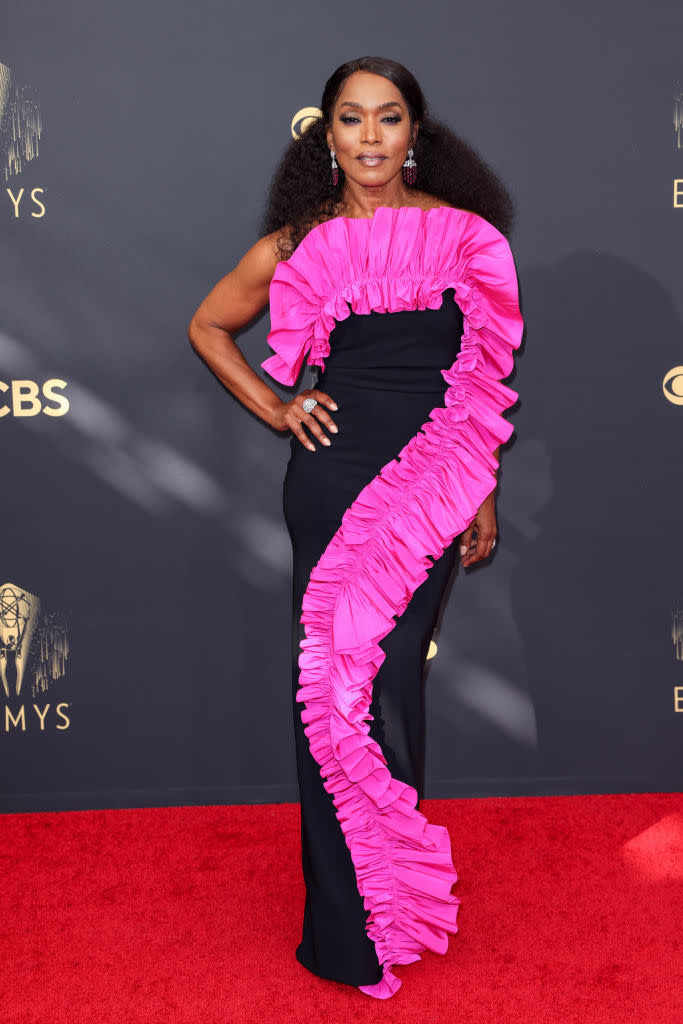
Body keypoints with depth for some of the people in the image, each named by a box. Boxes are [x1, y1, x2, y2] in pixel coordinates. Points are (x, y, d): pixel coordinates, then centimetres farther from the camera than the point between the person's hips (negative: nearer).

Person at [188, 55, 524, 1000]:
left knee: (383, 676, -3)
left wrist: (484, 495, 8)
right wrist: (276, 408, 5)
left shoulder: (465, 236, 5)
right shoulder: (300, 244, 5)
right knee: (333, 679, 1)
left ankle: (380, 899, 19)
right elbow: (208, 327, 18)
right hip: (332, 475, 0)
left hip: (430, 485, 0)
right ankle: (354, 924, 17)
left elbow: (486, 375, 9)